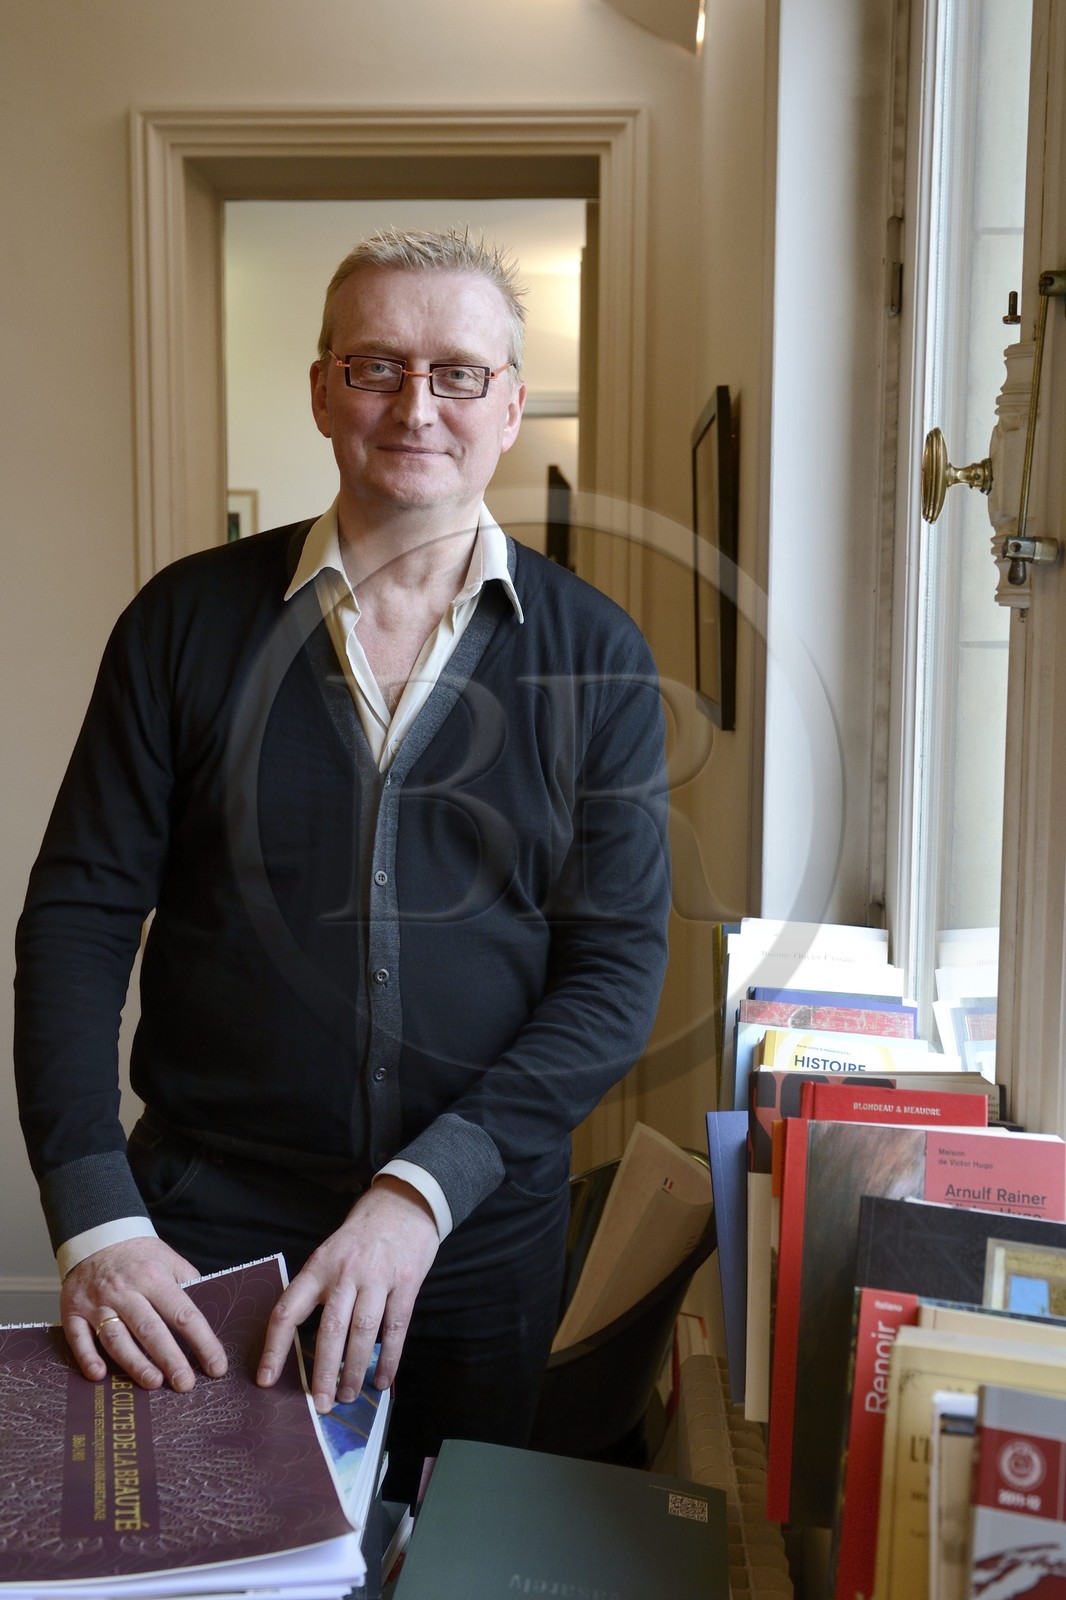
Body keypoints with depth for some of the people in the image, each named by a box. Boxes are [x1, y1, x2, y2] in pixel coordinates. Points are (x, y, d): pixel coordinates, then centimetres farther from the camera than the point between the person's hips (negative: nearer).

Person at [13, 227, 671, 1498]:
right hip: (203, 1226, 0)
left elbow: (619, 969, -8)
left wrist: (426, 1186, -19)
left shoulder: (595, 657, -5)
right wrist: (96, 1221, -14)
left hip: (481, 1238, 1)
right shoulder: (190, 619, -4)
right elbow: (76, 917, -4)